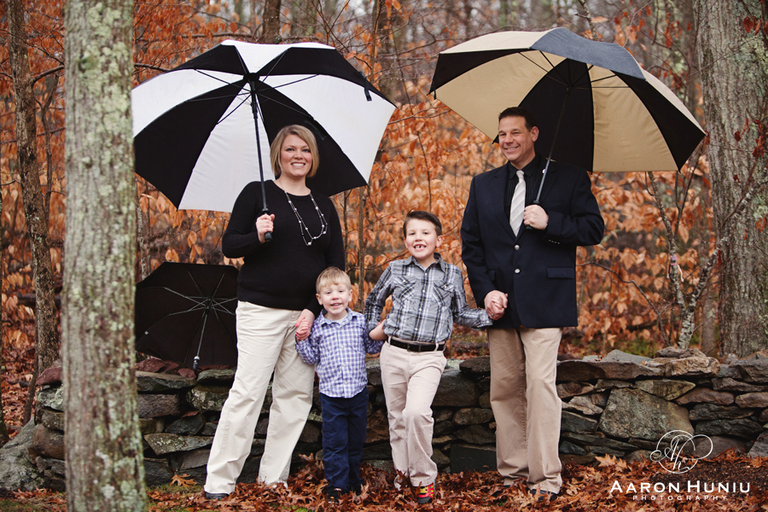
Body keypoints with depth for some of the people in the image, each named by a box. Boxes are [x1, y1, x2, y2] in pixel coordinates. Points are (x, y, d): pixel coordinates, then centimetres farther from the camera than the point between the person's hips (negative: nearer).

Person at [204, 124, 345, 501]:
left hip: (307, 312, 4)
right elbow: (228, 246, 0)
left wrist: (314, 309, -3)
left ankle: (273, 477, 13)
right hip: (261, 309, -4)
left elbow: (336, 265, 10)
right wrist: (257, 236, -20)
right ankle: (219, 481, -3)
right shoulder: (257, 194, 2)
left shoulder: (323, 207, 12)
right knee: (248, 392, -9)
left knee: (297, 393, 3)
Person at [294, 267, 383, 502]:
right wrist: (302, 341, -9)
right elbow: (312, 358, 6)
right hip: (331, 394, -2)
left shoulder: (360, 321, 1)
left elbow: (371, 347, 12)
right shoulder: (317, 327, -2)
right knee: (334, 441, -1)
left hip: (358, 392, 2)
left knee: (356, 440, 12)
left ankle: (353, 480, 28)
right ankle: (337, 484, 8)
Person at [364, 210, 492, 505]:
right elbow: (374, 299, 25)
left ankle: (423, 478, -6)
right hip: (394, 353, 3)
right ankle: (403, 472, 28)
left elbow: (460, 314, 16)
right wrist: (373, 328, 16)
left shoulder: (452, 275, 6)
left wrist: (488, 315, 2)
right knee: (397, 417, 9)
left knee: (417, 412, -21)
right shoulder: (395, 270, 7)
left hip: (429, 358, -2)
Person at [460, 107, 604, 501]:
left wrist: (550, 223, -14)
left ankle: (546, 478, -7)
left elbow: (593, 230, 2)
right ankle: (512, 471, 14)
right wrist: (485, 291, -1)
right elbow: (471, 244, 12)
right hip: (500, 303, 4)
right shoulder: (483, 185, 15)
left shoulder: (569, 179, 6)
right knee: (504, 390, 5)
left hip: (544, 302, -4)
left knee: (541, 384, -11)